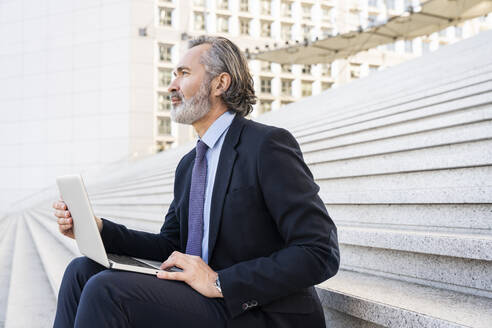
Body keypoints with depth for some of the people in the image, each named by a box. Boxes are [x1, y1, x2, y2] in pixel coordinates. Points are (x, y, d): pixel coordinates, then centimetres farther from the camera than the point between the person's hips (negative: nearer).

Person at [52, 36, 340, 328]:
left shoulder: (269, 144, -12)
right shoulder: (188, 165, 16)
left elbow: (321, 253, -18)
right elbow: (170, 246, 18)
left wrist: (220, 282, -22)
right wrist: (100, 229, 2)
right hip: (206, 302, 8)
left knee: (106, 290, -21)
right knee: (83, 270, -3)